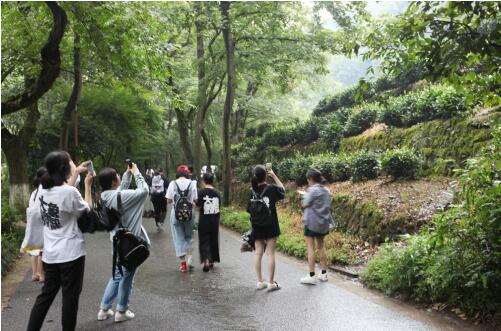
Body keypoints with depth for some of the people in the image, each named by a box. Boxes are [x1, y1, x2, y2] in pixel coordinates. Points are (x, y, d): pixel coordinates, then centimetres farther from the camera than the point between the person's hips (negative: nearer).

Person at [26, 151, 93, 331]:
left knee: (46, 294, 18)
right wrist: (87, 185, -2)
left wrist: (76, 172, 24)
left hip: (50, 254, 7)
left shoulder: (43, 190, 0)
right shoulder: (70, 192, -22)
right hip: (71, 253, -7)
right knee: (70, 297, 7)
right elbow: (87, 212, -6)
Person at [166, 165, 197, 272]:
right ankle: (189, 260, 9)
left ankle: (183, 263, 7)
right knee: (189, 236, 17)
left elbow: (168, 200, -2)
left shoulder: (173, 183, -5)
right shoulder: (192, 183, -5)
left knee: (179, 238, 8)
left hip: (176, 213, -1)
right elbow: (195, 200, -4)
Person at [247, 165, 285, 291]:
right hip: (270, 227, -3)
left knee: (258, 253, 9)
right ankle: (271, 283, 6)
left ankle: (260, 282, 15)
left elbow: (250, 210, 0)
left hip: (257, 227, 3)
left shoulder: (252, 192, -3)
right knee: (271, 254, 2)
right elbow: (282, 190, 11)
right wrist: (274, 176, 10)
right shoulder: (271, 188, -10)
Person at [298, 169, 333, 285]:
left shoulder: (313, 190, -14)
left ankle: (312, 276, -2)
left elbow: (305, 205, -12)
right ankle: (324, 274, 20)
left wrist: (304, 196, 10)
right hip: (324, 223, 8)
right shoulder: (327, 191, 9)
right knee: (321, 246, 16)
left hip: (312, 223, -8)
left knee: (310, 248, -2)